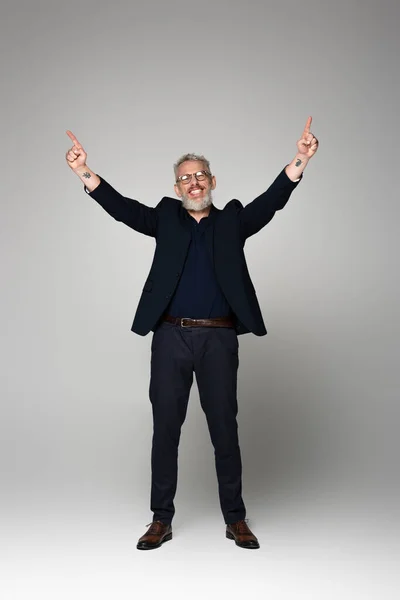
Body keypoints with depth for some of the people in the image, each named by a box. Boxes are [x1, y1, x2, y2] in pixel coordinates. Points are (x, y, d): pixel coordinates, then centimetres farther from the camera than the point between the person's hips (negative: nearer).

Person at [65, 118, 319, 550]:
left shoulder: (233, 219, 11)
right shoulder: (166, 217, 12)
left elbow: (272, 201, -2)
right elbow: (124, 209, -1)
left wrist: (299, 161, -19)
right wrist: (84, 172, -17)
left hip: (219, 339, 0)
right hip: (171, 337, 1)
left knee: (225, 429, 6)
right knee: (165, 428, 6)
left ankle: (235, 520, 20)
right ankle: (161, 519, 19)